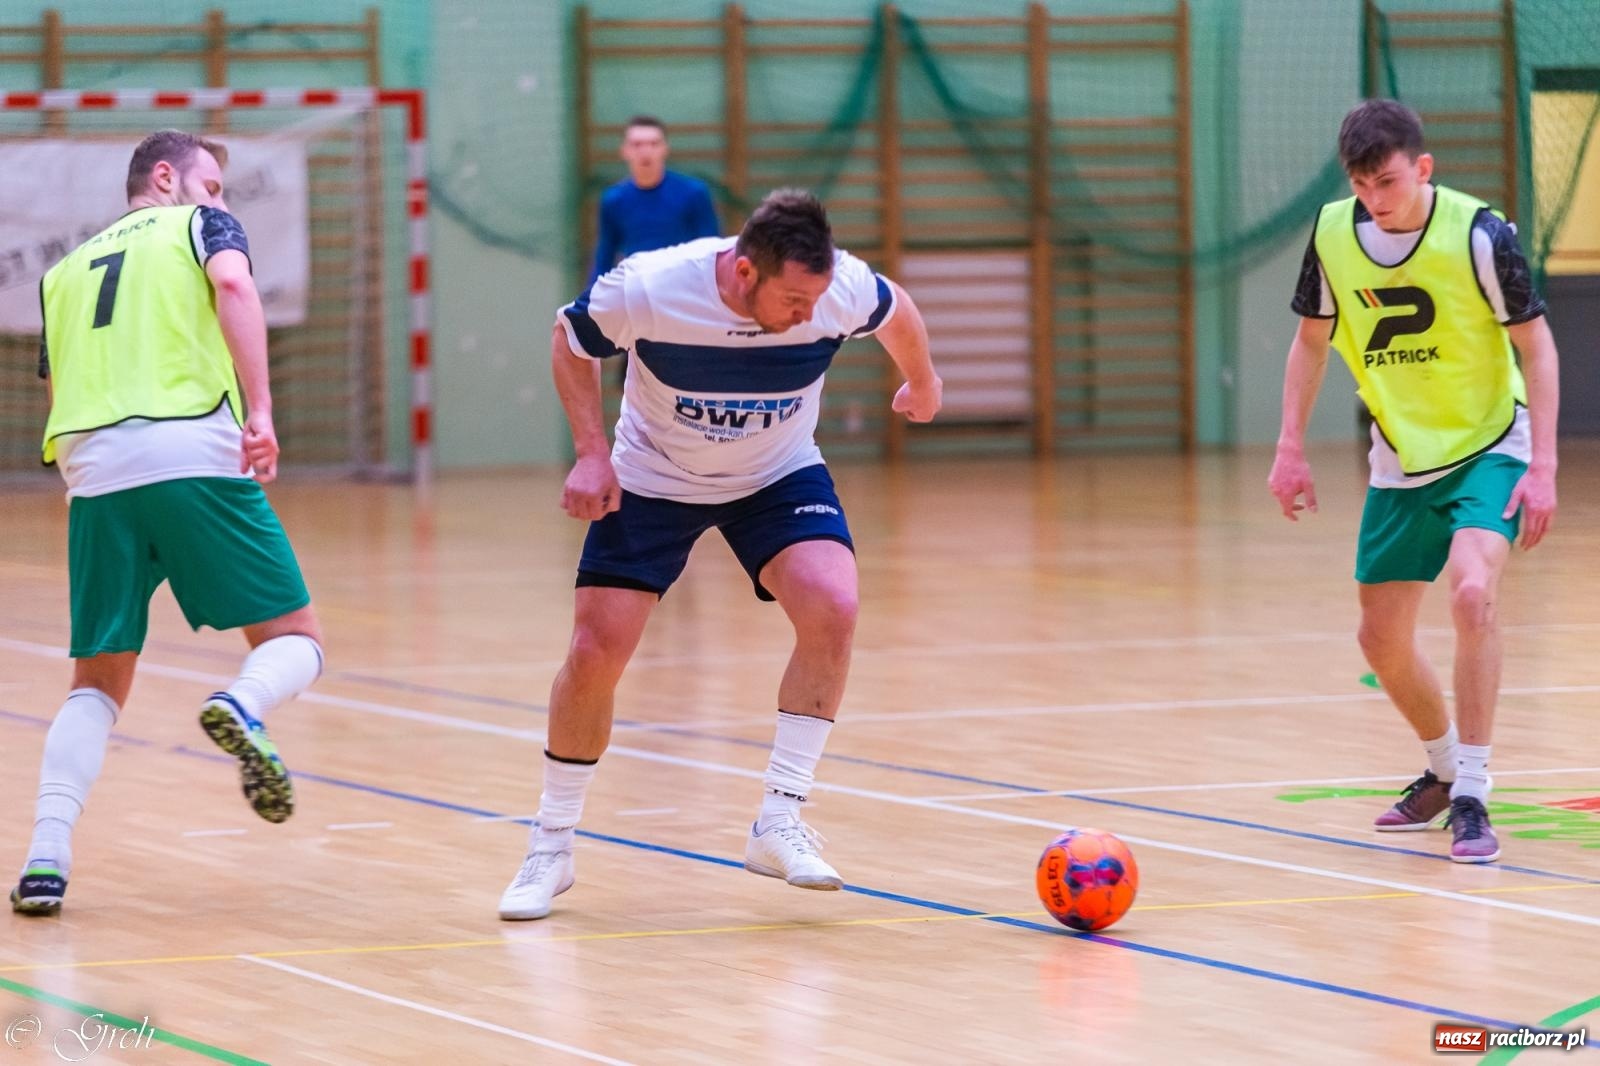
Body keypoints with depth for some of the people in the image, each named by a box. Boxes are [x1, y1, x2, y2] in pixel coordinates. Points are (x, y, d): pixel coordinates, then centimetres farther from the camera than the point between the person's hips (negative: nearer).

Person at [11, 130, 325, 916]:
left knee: (98, 681, 13)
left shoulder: (66, 270, 29)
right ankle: (242, 706, -29)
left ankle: (46, 854, -6)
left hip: (92, 468, 4)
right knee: (295, 641, 6)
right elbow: (233, 285, -7)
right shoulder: (199, 225, 15)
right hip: (195, 453, -4)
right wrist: (259, 408, -15)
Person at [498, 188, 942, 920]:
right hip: (651, 479, -1)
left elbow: (896, 313, 0)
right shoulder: (646, 290, -31)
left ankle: (778, 825, -14)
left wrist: (923, 384, 19)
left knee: (832, 607, -25)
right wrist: (592, 452, -17)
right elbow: (570, 339, -9)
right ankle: (550, 850, 13)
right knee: (595, 652, -9)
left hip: (778, 476, 1)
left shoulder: (843, 289, -26)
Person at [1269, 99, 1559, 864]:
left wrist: (1543, 465, -18)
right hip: (1400, 462, 5)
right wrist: (1290, 449, 2)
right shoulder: (1333, 233, -8)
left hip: (1489, 448, -5)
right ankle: (1444, 770, 36)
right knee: (1382, 639, 8)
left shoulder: (1478, 234, -20)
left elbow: (1536, 344, -13)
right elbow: (1311, 340, 7)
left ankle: (1471, 796, -20)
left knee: (1472, 593, -28)